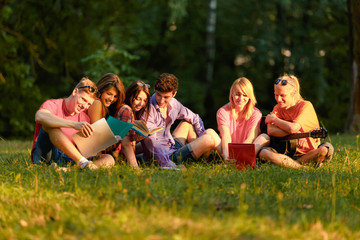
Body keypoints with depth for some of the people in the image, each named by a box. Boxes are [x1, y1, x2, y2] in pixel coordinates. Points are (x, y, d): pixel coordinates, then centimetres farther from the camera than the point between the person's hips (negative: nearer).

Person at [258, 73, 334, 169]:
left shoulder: (306, 106, -8)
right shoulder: (278, 108, 5)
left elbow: (293, 128, -25)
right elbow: (270, 130, -15)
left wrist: (274, 119, -10)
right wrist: (296, 133, -24)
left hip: (308, 154, -2)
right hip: (286, 153, 3)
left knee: (325, 149, -35)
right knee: (263, 152, -27)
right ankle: (303, 167, -28)